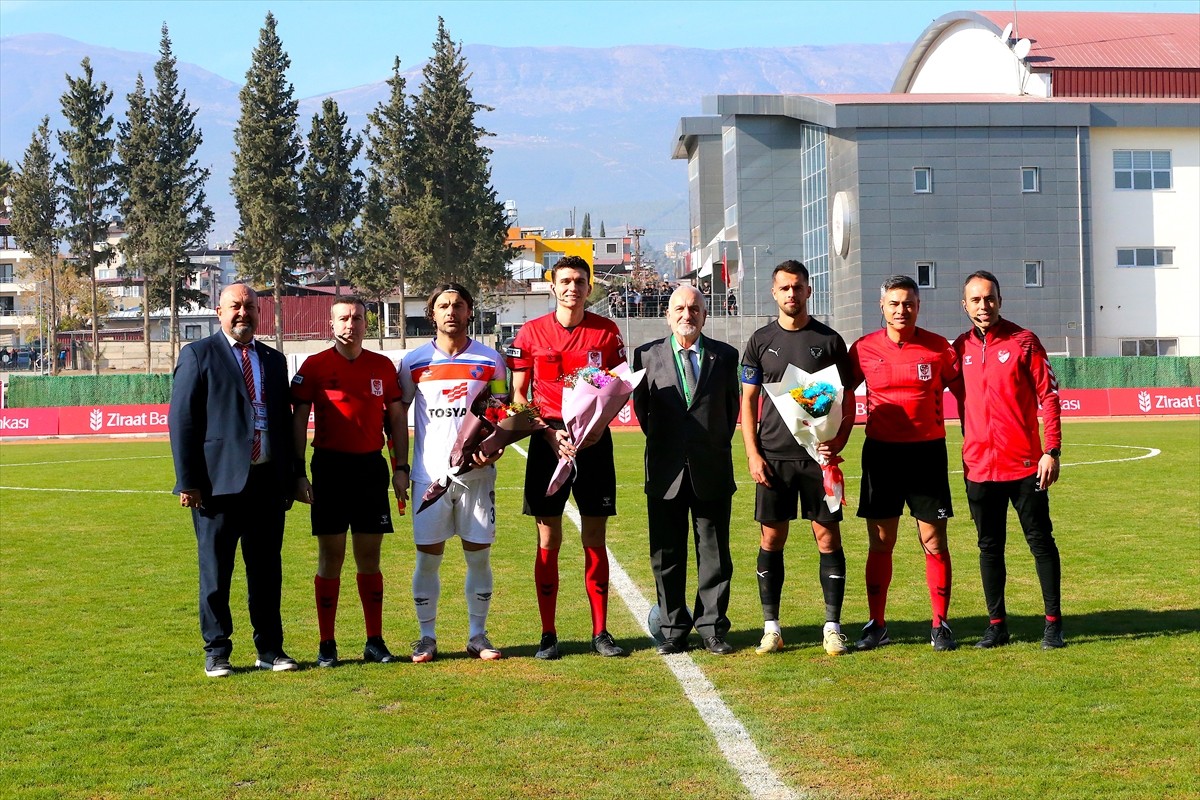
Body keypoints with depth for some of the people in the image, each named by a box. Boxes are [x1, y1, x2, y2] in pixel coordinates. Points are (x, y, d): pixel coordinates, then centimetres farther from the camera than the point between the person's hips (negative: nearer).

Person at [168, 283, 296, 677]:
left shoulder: (273, 359, 16)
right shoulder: (198, 355, 1)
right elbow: (181, 419, -4)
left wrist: (289, 479, 11)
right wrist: (187, 481, -11)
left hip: (267, 482, 4)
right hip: (219, 480, -4)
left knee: (267, 571, 9)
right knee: (216, 571, 3)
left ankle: (270, 649, 18)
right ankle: (216, 652, 12)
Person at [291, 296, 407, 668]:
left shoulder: (383, 366, 8)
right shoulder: (314, 366, -1)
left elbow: (396, 417, 12)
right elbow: (298, 421, -1)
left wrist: (401, 467, 6)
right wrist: (299, 473, -6)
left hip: (372, 467, 2)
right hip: (330, 466, -2)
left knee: (369, 557, 7)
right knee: (331, 557, 1)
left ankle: (375, 641, 13)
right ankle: (326, 644, 7)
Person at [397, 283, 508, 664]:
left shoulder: (490, 360, 5)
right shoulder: (414, 361, 5)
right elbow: (399, 415, 10)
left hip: (476, 473, 0)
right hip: (430, 473, 0)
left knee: (479, 555, 4)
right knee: (427, 556, 1)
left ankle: (478, 636, 15)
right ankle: (427, 638, 12)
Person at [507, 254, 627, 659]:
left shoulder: (607, 331, 5)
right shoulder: (531, 332, 3)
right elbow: (518, 394, 3)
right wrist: (549, 432, -10)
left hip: (594, 441, 1)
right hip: (547, 440, -1)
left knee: (595, 540, 4)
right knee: (548, 541, 1)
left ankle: (600, 632, 11)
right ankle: (548, 635, 6)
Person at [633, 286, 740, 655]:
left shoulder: (724, 355, 5)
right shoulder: (647, 354, 4)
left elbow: (732, 406, 13)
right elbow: (641, 406, 11)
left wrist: (716, 444, 12)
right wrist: (662, 444, 12)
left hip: (712, 470, 0)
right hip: (666, 472, 0)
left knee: (714, 552, 5)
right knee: (667, 555, 5)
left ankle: (713, 628, 14)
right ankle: (673, 630, 14)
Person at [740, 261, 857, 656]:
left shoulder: (829, 340, 4)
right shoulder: (761, 340, 6)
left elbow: (847, 399, 6)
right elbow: (748, 401, 7)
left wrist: (838, 442, -10)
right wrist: (753, 454, -3)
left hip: (818, 455, -1)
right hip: (773, 456, 1)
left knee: (828, 536, 0)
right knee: (771, 538, 3)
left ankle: (832, 626, 6)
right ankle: (771, 626, 10)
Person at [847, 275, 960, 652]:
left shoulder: (938, 348, 0)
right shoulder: (864, 349, 1)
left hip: (927, 451, -1)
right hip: (881, 452, 1)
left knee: (934, 542, 1)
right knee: (880, 543, 4)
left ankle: (940, 625, 9)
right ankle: (876, 625, 12)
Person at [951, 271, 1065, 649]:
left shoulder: (1023, 341, -3)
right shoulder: (960, 348, 7)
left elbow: (1048, 395, -4)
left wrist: (1052, 450, -10)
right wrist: (970, 448, 11)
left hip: (1024, 463, -3)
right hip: (979, 467, 3)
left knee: (1041, 542, 3)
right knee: (989, 547, 8)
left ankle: (1053, 624, 10)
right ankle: (996, 625, 17)